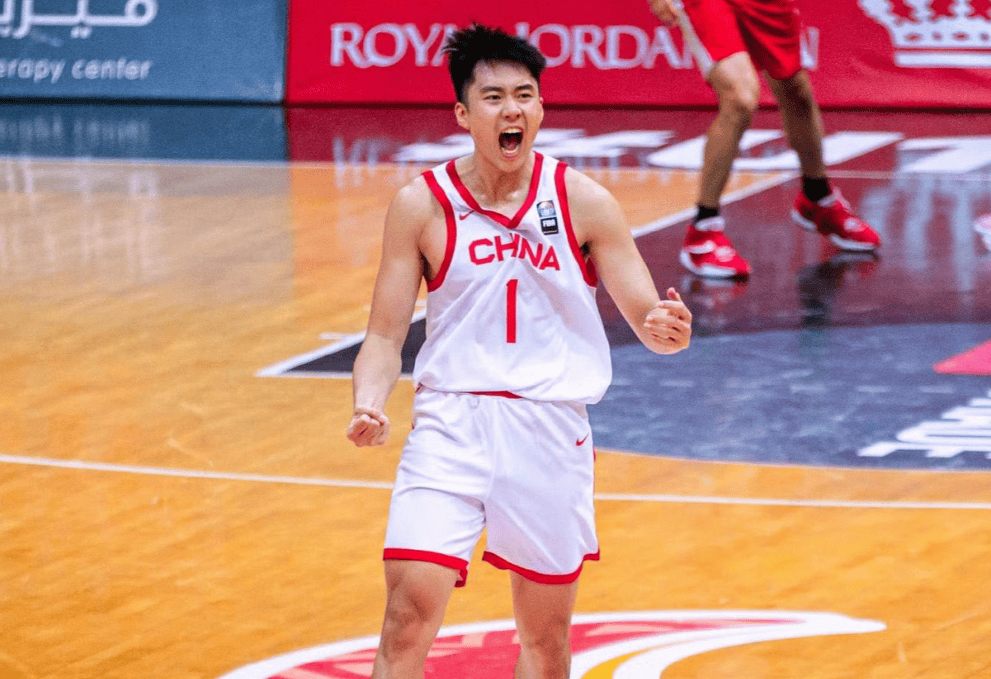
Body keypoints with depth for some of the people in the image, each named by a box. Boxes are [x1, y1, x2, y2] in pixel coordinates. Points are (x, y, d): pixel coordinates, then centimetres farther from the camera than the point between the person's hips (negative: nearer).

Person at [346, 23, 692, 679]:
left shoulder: (582, 201, 0)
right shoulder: (421, 205, -1)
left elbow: (646, 318, 2)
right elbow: (385, 337, 3)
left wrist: (667, 329, -23)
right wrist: (369, 404, -17)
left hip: (551, 432, 1)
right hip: (449, 426, -1)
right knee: (408, 619, -15)